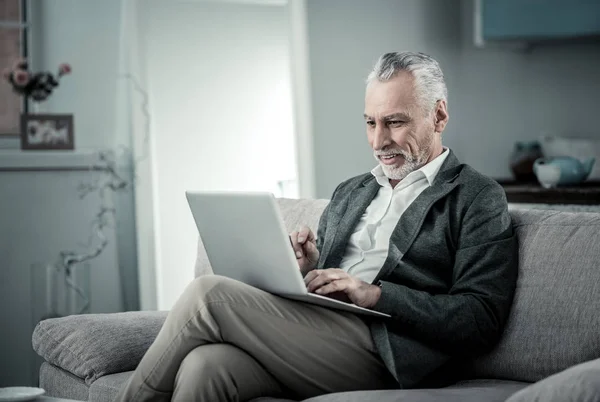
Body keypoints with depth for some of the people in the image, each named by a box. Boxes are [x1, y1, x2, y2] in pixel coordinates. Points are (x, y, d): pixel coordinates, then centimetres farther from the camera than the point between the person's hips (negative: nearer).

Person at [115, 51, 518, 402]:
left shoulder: (479, 199, 5)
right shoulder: (349, 193, 27)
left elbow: (481, 319, -6)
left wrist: (376, 294, -14)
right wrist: (307, 269, 3)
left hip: (376, 350, -6)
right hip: (312, 327, 6)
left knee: (208, 293, -20)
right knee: (204, 365, -28)